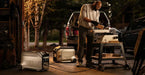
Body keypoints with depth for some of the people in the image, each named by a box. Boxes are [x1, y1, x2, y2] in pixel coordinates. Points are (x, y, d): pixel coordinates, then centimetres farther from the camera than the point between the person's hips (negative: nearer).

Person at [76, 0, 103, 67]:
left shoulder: (97, 12, 8)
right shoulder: (85, 7, -7)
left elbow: (97, 22, 4)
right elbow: (84, 18, -15)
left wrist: (99, 26, -18)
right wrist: (92, 21, -26)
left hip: (91, 29, 4)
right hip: (83, 28, -4)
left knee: (90, 45, -2)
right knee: (81, 44, -8)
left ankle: (88, 61, 5)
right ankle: (79, 60, -1)